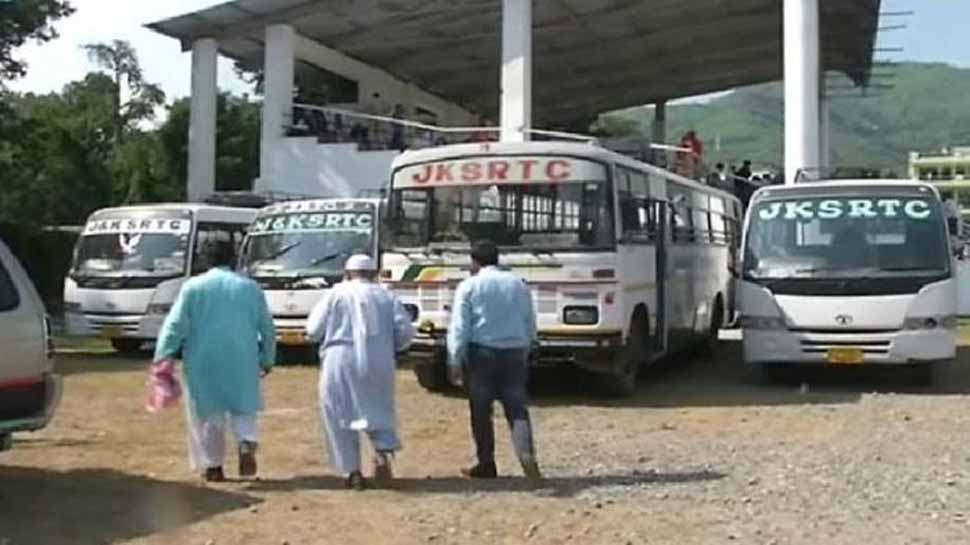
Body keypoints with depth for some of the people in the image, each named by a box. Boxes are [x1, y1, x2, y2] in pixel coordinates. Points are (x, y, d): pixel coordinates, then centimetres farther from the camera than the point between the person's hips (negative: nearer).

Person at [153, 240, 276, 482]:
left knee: (210, 414, 11)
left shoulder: (193, 287, -1)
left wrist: (163, 356, -5)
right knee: (243, 408, 14)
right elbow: (267, 327, 7)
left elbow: (175, 324, -6)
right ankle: (247, 445, -12)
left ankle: (213, 466, 15)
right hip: (241, 361, 1)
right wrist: (267, 358, 18)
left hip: (204, 362, -1)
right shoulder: (250, 287, 4)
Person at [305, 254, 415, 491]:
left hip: (340, 365, -2)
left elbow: (313, 330, -1)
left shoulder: (337, 293, 1)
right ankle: (383, 452, -9)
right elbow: (406, 331, 0)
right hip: (379, 365, 2)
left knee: (341, 417, 7)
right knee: (379, 410, 16)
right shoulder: (386, 296, 7)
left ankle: (353, 472, 5)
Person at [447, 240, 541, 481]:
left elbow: (459, 328, -7)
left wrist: (455, 361, -4)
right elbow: (530, 325, 13)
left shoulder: (469, 286, -2)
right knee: (517, 408, 3)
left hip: (482, 354, -3)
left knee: (481, 411, 6)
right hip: (514, 354, 3)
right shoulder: (519, 284, 11)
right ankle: (527, 455, -16)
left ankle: (486, 465, 11)